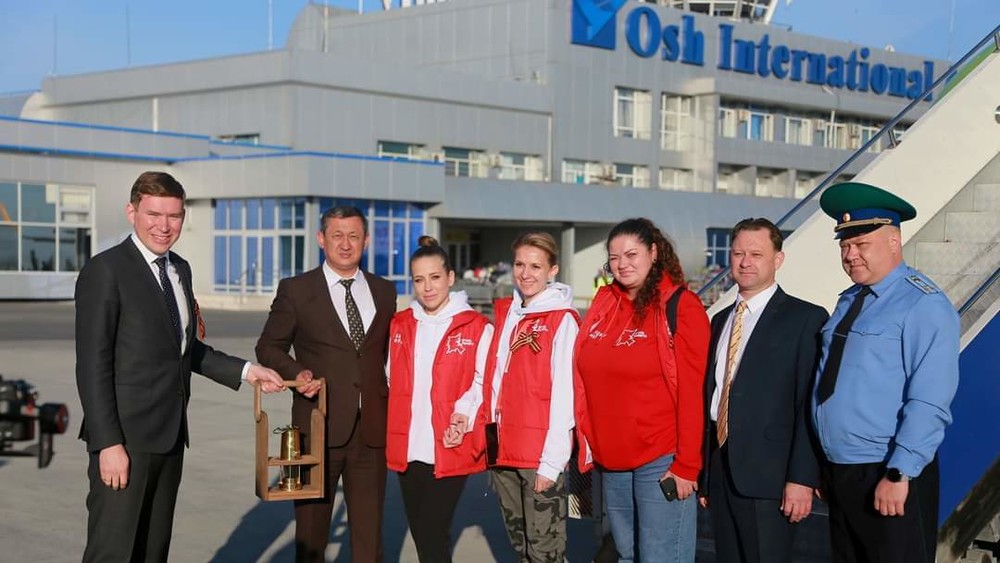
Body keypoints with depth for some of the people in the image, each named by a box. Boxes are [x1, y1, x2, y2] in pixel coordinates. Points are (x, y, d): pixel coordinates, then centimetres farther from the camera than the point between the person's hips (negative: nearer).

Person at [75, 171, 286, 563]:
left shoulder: (180, 269, 13)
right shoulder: (105, 271, -11)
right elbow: (93, 365, -15)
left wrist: (245, 371, 11)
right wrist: (109, 443, -20)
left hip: (170, 434, 8)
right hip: (126, 436, -8)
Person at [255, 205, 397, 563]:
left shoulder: (384, 291, 10)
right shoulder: (295, 291, 0)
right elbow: (268, 346, 5)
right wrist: (296, 372, -13)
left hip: (372, 428, 3)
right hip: (320, 426, -2)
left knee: (370, 531, 8)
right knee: (311, 528, 9)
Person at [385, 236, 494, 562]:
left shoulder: (477, 328, -3)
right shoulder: (399, 325, 11)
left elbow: (484, 381, -4)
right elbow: (392, 381, 16)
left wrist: (465, 413, -20)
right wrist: (391, 431, 5)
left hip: (451, 450, -5)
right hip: (407, 449, 5)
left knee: (433, 535, -9)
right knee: (420, 534, 12)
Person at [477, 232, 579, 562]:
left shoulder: (562, 321, -8)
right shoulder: (505, 313, 11)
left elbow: (564, 396, -12)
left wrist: (551, 461, -15)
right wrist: (487, 436, 8)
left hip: (541, 457, -6)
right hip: (503, 451, 6)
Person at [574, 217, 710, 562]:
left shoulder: (681, 306, -7)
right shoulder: (603, 304, 9)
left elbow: (691, 392, -11)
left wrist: (686, 464, -15)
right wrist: (586, 445, 10)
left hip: (661, 461, -6)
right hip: (610, 459, 6)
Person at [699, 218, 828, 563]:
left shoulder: (806, 319, -4)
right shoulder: (721, 320, 17)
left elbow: (811, 406, -10)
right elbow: (711, 394, 15)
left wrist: (802, 478, -15)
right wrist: (704, 472, 13)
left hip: (768, 475, -6)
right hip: (719, 468, 6)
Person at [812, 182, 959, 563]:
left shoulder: (923, 305, -13)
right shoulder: (848, 301, 12)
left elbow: (928, 404, -20)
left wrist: (899, 475, -22)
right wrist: (827, 466, 16)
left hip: (891, 480, -8)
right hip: (838, 472, 8)